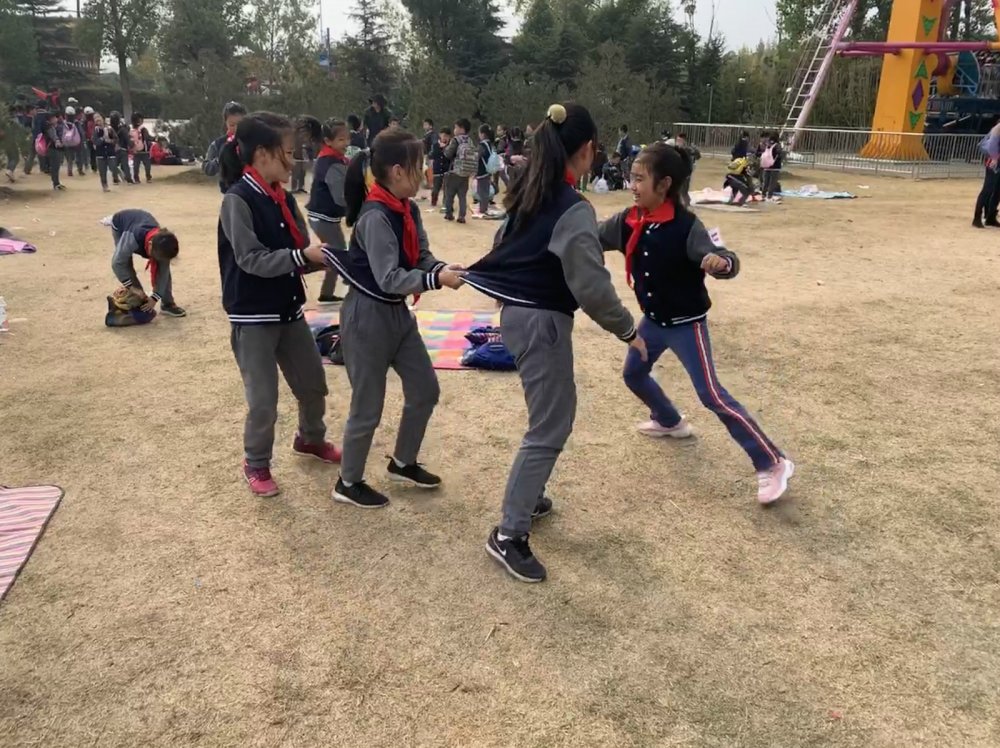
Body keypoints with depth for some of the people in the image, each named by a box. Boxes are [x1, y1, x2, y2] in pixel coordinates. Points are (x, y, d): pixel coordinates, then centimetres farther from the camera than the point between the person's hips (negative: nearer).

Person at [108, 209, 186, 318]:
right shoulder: (133, 238, -48)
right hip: (120, 224, -2)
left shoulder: (162, 245, -34)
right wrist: (132, 287, -40)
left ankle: (167, 303, 1)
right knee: (126, 266, -14)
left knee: (164, 267, -10)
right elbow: (117, 263, -38)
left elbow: (163, 272, -24)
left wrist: (155, 298, -27)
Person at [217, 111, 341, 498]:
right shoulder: (237, 201, -17)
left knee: (313, 383, 18)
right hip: (253, 317, -7)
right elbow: (252, 260, -23)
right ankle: (256, 464, 25)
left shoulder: (283, 198, 5)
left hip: (289, 310, 7)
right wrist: (302, 256, -29)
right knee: (263, 398, 2)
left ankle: (310, 439, 44)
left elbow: (298, 253, 6)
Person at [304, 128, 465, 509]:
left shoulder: (409, 210, 3)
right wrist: (437, 280, -30)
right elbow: (390, 279, -27)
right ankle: (348, 483, 24)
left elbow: (421, 257, 3)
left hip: (398, 313, 9)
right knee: (368, 407, 3)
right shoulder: (375, 217, -23)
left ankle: (403, 463, 36)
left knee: (425, 390, 16)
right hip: (368, 316, -9)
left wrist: (444, 269, -16)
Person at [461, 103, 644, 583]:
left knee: (553, 413, 23)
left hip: (516, 312, 9)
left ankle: (526, 497, 36)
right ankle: (508, 535, 5)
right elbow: (591, 286, -20)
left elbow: (511, 249, 17)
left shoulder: (526, 194, 7)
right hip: (543, 322, -9)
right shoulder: (574, 209, -19)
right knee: (550, 429, -1)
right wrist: (627, 329, -7)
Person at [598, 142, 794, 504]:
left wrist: (722, 262, -53)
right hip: (653, 320, 8)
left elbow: (725, 262, -31)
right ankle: (670, 422, 51)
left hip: (686, 323, -7)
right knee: (634, 374, 23)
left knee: (711, 395, -12)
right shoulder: (628, 220, -6)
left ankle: (773, 464, -3)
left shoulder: (686, 226, -24)